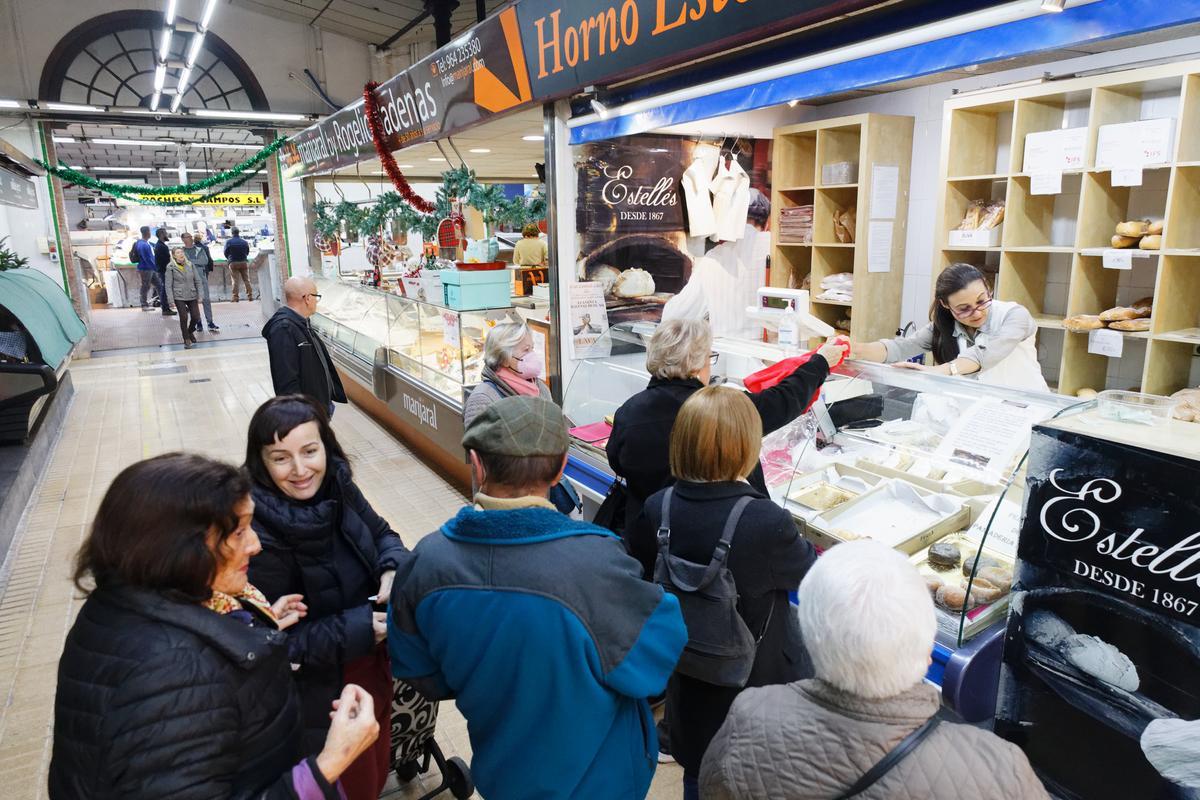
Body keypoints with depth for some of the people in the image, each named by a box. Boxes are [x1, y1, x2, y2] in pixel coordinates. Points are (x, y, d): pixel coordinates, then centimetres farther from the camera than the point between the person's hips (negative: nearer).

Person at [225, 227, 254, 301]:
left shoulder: (228, 242, -5)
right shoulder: (244, 242, 2)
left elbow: (225, 253, 2)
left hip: (233, 263, -2)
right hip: (243, 262, 2)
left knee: (235, 280, -2)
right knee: (246, 280, 5)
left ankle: (235, 297, -6)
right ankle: (250, 295, 1)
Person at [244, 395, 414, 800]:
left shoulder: (337, 486, -12)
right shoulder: (257, 538, -28)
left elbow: (381, 535, 4)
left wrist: (392, 571, -17)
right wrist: (355, 631, -28)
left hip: (373, 667, 6)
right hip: (320, 694, -5)